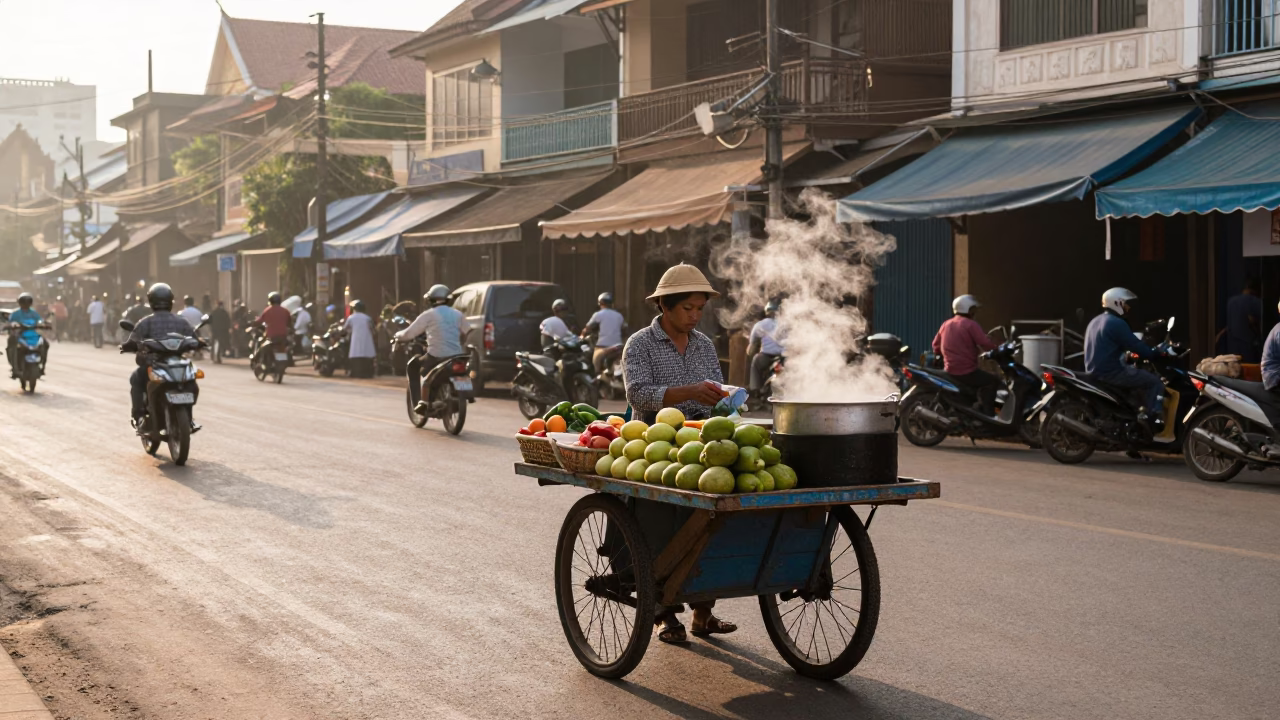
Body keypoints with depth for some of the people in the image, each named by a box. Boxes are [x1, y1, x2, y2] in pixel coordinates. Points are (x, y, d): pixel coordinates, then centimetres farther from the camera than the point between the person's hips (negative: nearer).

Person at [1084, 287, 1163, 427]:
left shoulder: (1095, 322, 18)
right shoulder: (1116, 323, -12)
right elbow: (1136, 346, -14)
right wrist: (1155, 354, 0)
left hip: (1094, 371, 10)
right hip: (1111, 372, -10)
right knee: (1154, 382, -5)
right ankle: (1152, 418, -13)